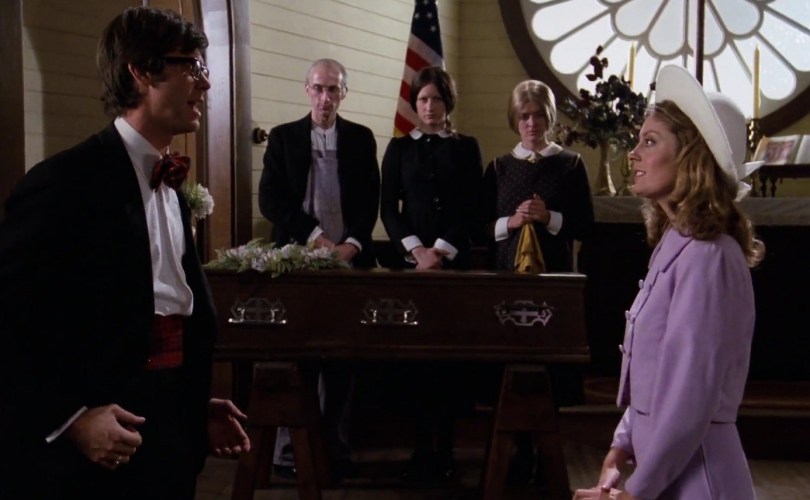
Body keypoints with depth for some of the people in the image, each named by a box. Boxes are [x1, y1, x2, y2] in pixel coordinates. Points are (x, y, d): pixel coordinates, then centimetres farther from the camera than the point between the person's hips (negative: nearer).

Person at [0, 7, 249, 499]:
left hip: (171, 434, 8)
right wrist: (68, 420, -21)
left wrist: (196, 405, 11)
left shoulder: (171, 189, 12)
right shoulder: (66, 181, -14)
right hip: (94, 443, -7)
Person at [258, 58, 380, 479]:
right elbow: (270, 199, -2)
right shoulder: (283, 137, 7)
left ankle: (335, 446, 8)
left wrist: (353, 243, -12)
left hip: (348, 257, 1)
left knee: (343, 357, 2)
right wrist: (314, 236, -12)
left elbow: (370, 200, 5)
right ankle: (289, 447, 6)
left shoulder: (361, 138, 11)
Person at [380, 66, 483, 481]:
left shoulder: (466, 147, 9)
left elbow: (470, 208, 2)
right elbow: (389, 207, 4)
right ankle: (422, 445, 4)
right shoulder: (399, 147, 11)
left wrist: (441, 251, -10)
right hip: (410, 258, 1)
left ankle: (445, 446, 2)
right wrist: (416, 250, -10)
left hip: (454, 259, -1)